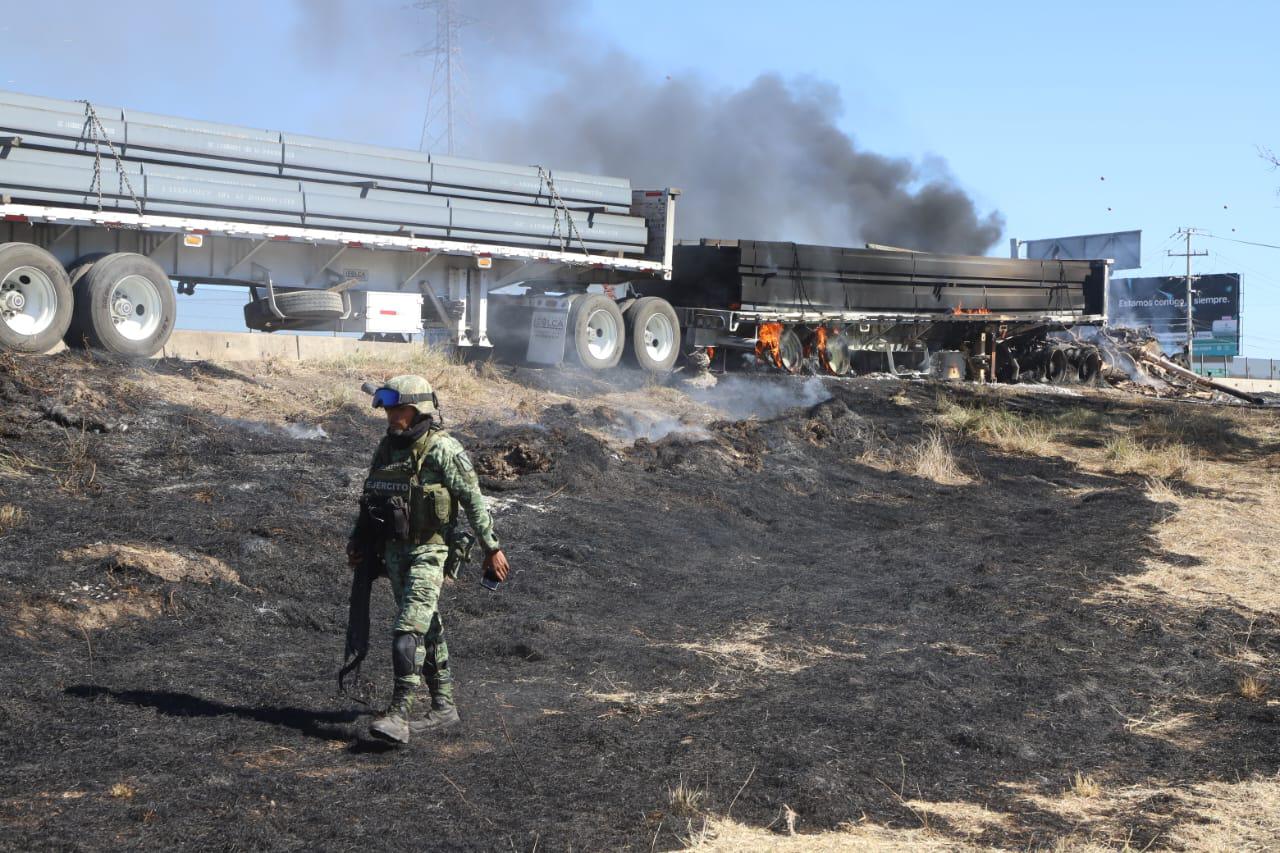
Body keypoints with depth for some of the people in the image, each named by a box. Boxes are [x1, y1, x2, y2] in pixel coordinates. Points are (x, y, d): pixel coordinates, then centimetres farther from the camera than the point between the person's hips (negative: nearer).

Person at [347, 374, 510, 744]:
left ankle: (399, 714, -18)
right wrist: (358, 543, 15)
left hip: (428, 552, -8)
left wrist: (492, 548, -10)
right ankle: (444, 707, 22)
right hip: (394, 551, 8)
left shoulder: (443, 449, -13)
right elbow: (370, 499, 20)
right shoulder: (386, 448, 10)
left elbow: (474, 500, -11)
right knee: (428, 630, 13)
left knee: (408, 631, -16)